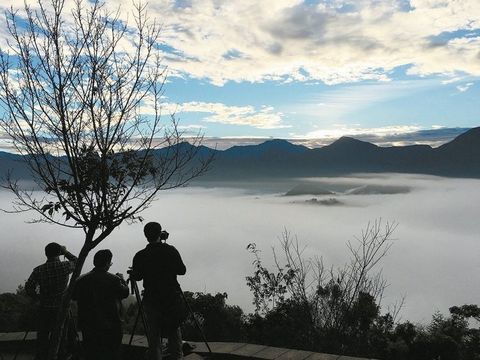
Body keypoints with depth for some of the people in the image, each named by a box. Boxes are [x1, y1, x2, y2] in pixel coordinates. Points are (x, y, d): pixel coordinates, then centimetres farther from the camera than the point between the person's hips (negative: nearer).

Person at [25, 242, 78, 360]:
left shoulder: (38, 270, -4)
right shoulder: (65, 266, -10)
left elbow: (28, 287, -5)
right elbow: (76, 261, 9)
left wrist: (38, 296, 11)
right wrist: (65, 252, 17)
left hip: (44, 309, 2)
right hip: (61, 309, -2)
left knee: (42, 338, 13)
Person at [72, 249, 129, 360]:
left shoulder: (81, 280, -6)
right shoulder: (114, 280, -15)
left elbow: (74, 297, 8)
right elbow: (125, 292, 0)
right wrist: (122, 279, 17)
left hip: (88, 328, 4)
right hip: (110, 329, -3)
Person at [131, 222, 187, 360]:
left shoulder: (140, 256, -7)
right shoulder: (170, 250, -8)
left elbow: (136, 277, 3)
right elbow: (182, 270, -2)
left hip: (152, 300, 0)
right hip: (172, 298, 0)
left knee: (154, 333, 10)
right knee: (174, 329, 13)